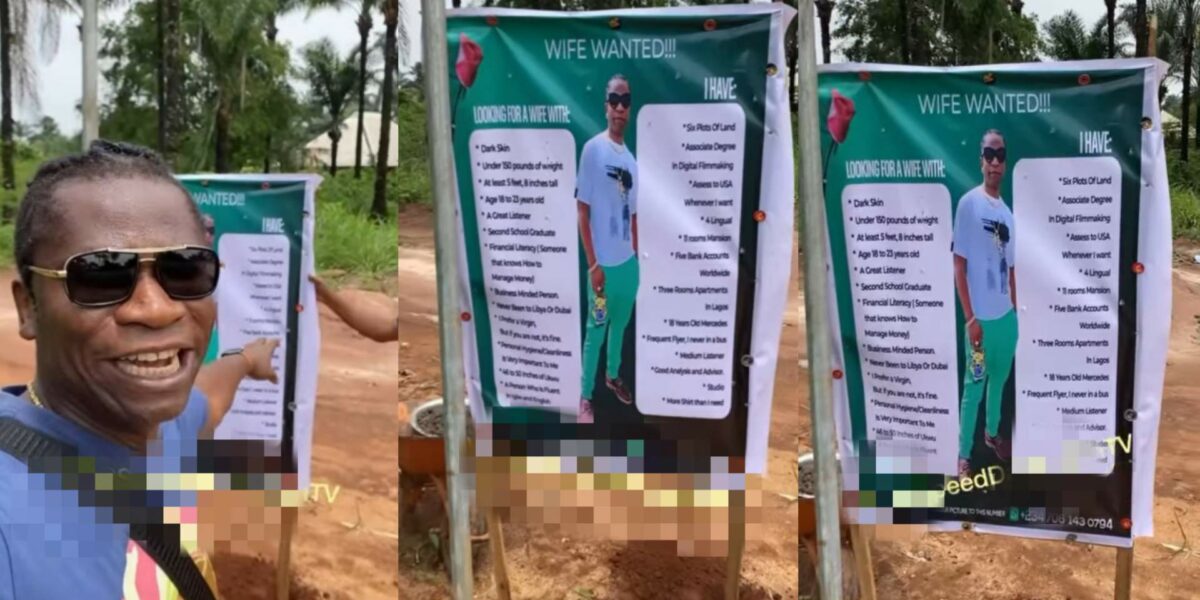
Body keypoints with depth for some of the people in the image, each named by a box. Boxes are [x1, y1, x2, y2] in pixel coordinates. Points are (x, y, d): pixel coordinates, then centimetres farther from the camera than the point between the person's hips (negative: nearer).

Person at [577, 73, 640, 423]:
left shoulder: (631, 159, 8)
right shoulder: (593, 149, -12)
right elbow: (583, 211, -12)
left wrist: (638, 257, 16)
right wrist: (592, 263, -14)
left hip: (628, 261, 6)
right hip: (604, 263, -6)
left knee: (620, 324, 21)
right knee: (596, 330, 3)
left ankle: (612, 375, 41)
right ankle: (585, 396, 15)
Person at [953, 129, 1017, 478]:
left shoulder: (1007, 212, 8)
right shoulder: (968, 203, -12)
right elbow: (959, 265, -13)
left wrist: (1015, 310, 16)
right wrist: (970, 318, -15)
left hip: (1007, 315, 6)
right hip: (982, 318, -6)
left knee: (999, 379, 21)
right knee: (974, 387, 1)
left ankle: (992, 433, 41)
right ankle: (963, 455, 11)